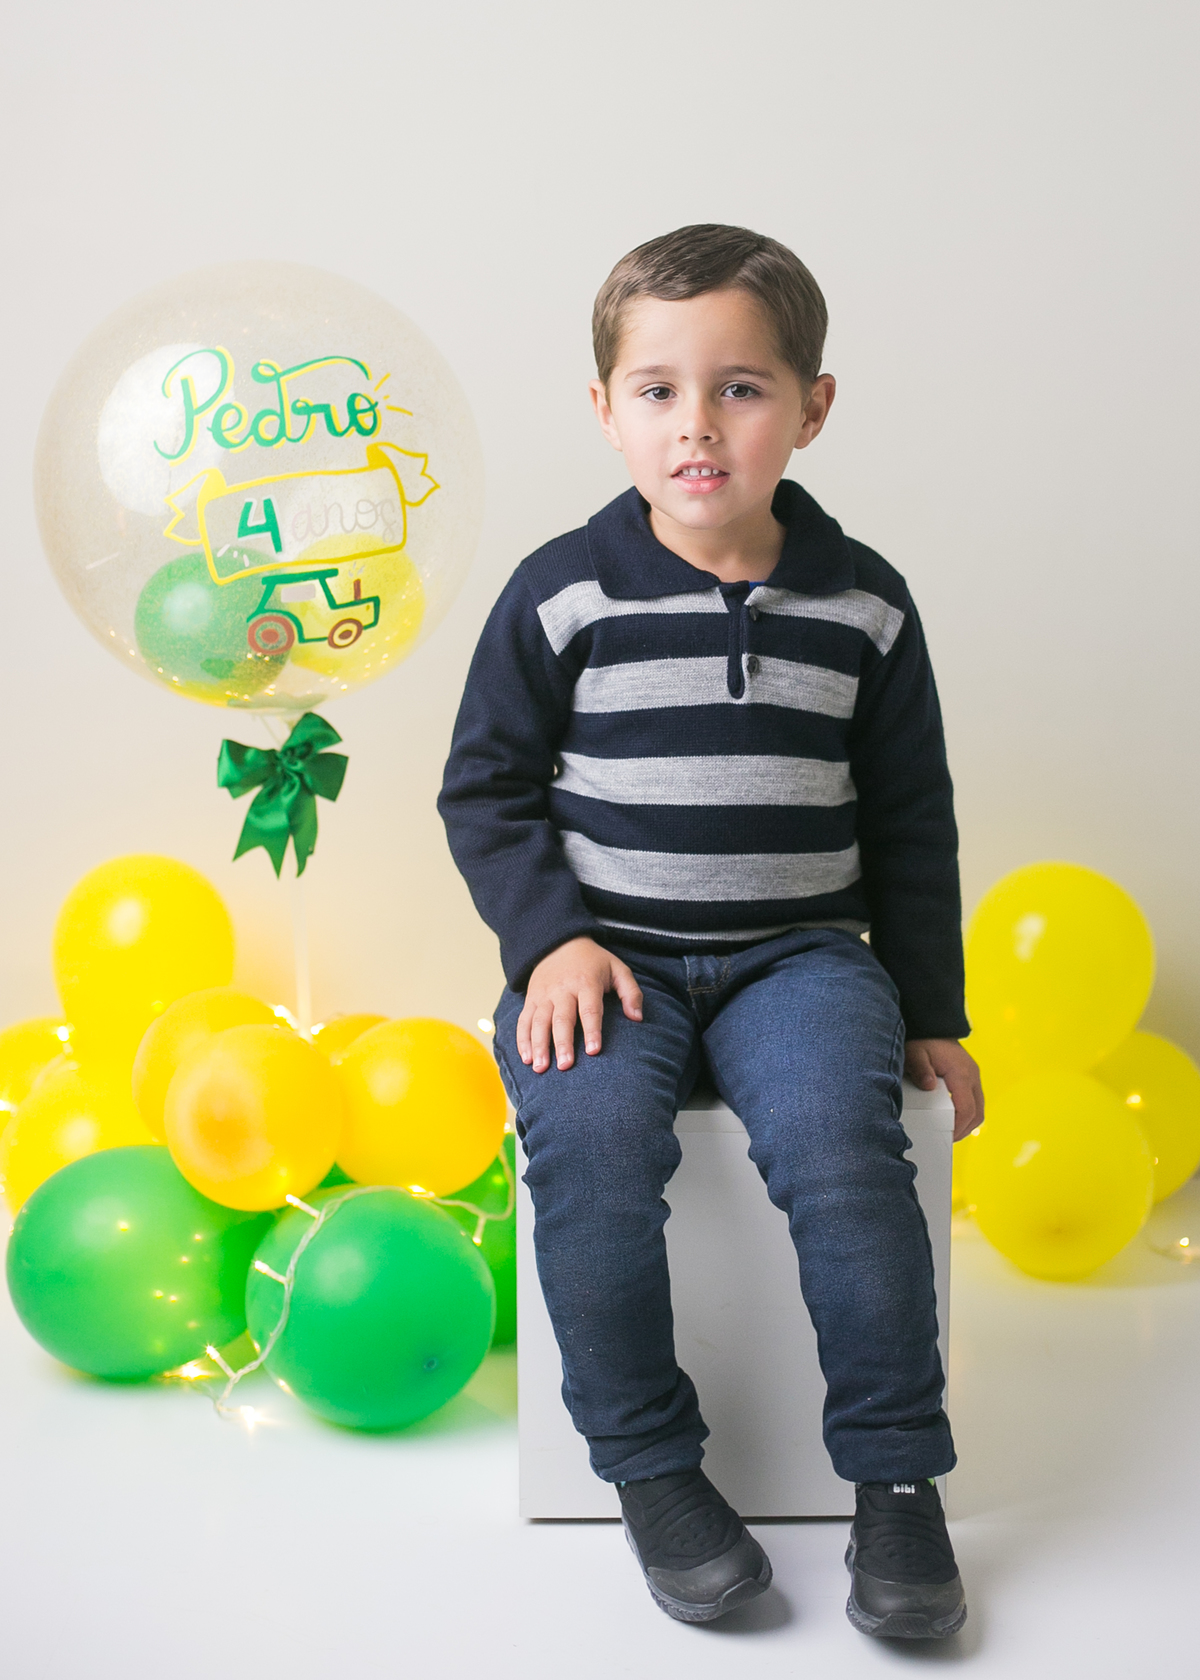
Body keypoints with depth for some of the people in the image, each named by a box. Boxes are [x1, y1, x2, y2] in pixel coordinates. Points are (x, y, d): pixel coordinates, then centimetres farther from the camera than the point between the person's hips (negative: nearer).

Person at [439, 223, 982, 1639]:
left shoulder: (862, 605, 5)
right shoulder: (561, 596, 0)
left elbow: (910, 822, 11)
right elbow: (486, 787, 5)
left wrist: (931, 1010, 10)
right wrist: (551, 940, -9)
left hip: (801, 950, 1)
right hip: (610, 950, 0)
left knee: (836, 1147, -28)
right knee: (589, 1139, -30)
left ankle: (894, 1480, -9)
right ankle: (651, 1467, -10)